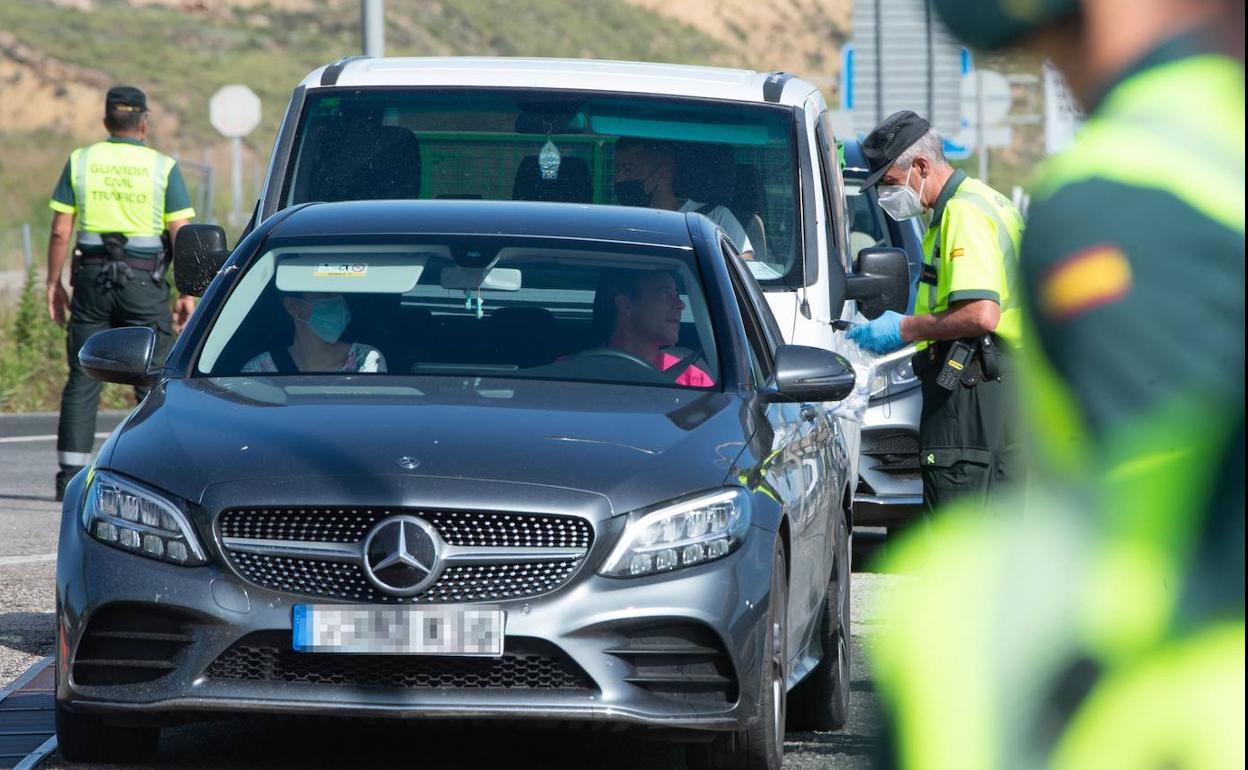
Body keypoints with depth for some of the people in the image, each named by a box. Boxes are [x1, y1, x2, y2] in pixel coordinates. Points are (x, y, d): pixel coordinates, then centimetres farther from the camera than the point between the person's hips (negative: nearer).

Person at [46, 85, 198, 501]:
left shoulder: (81, 162, 4)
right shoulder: (163, 167, -1)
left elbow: (60, 230, 2)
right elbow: (180, 235, -4)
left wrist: (54, 283, 9)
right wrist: (187, 293, 0)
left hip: (92, 278, 2)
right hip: (144, 280, -2)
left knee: (83, 381, 5)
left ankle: (71, 475, 1)